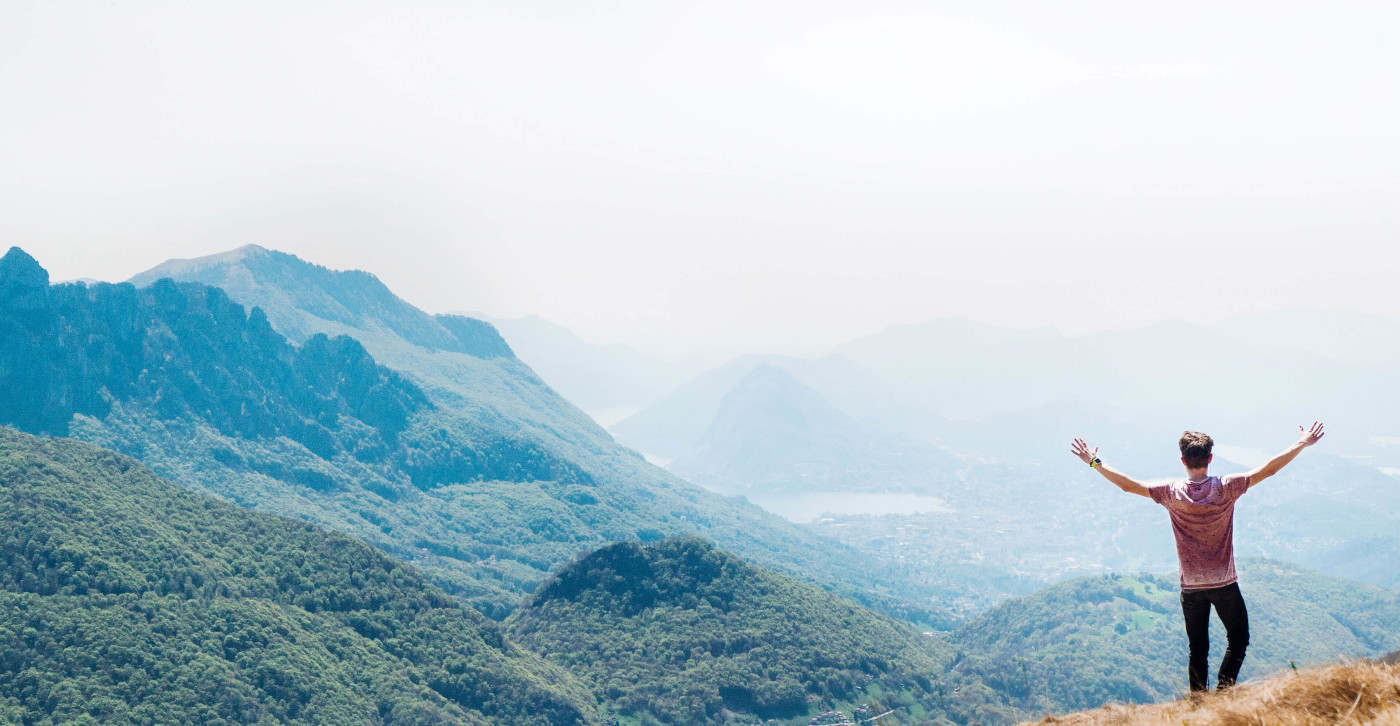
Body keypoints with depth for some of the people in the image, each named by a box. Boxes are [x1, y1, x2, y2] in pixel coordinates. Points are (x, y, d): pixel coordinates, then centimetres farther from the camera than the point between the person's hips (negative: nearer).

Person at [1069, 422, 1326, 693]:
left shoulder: (1172, 492, -10)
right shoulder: (1226, 488, -12)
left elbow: (1129, 485, -7)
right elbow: (1268, 469, -8)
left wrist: (1095, 463, 3)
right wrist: (1303, 443, 2)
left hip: (1191, 587, 1)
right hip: (1225, 584, -1)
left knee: (1197, 649, 12)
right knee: (1238, 640, 14)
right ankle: (1223, 691, -1)